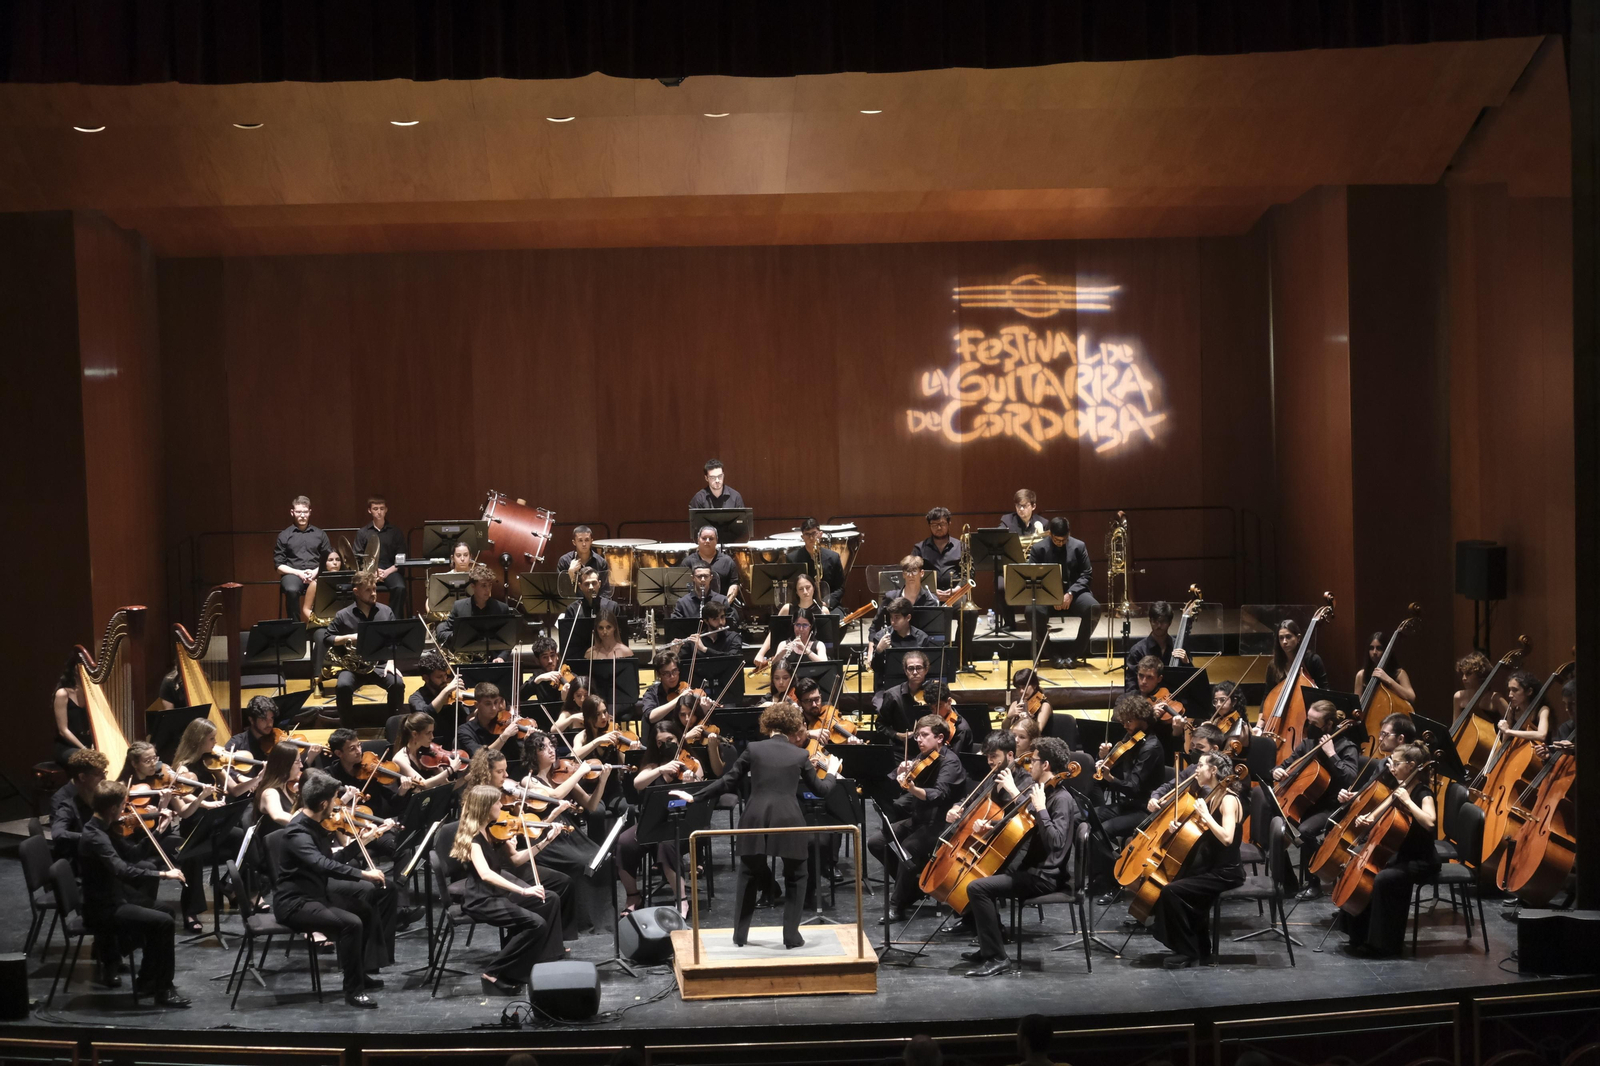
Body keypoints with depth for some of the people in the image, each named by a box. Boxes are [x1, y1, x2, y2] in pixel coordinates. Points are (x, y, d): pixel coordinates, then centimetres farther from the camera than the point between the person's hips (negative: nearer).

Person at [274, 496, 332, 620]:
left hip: (316, 574, 1)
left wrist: (316, 571, -9)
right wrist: (298, 573, -10)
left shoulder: (320, 534, 16)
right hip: (293, 574, -1)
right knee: (292, 590, -38)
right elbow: (279, 565, 6)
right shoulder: (284, 536, 11)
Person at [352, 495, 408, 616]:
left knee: (400, 588, -33)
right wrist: (371, 571, -12)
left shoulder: (395, 532, 13)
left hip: (390, 570, 0)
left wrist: (387, 572, -12)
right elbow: (356, 559, 6)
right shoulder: (362, 533, 14)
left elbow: (400, 560, 6)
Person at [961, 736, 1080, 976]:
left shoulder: (1062, 799, -17)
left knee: (977, 887, -21)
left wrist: (1040, 808, -30)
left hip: (1042, 876, -11)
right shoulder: (1038, 790, 12)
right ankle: (988, 948, 25)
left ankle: (997, 958, -18)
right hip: (1026, 866, 11)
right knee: (981, 873, 25)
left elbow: (1055, 841, -31)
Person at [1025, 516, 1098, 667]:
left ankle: (1074, 653, -14)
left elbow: (1087, 574, 4)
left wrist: (1071, 593, -13)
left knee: (1094, 608, -30)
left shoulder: (1078, 546, 5)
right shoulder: (1038, 549, 1)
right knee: (1033, 611, -34)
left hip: (1074, 592, 1)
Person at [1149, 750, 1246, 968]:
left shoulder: (1228, 800, -16)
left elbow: (1226, 838, -30)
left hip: (1226, 872, -10)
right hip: (1209, 867, 10)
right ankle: (1200, 948, 21)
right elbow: (1200, 833, 16)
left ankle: (1187, 951, -10)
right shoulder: (1211, 797, 12)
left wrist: (1205, 815, -25)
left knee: (1172, 891, -20)